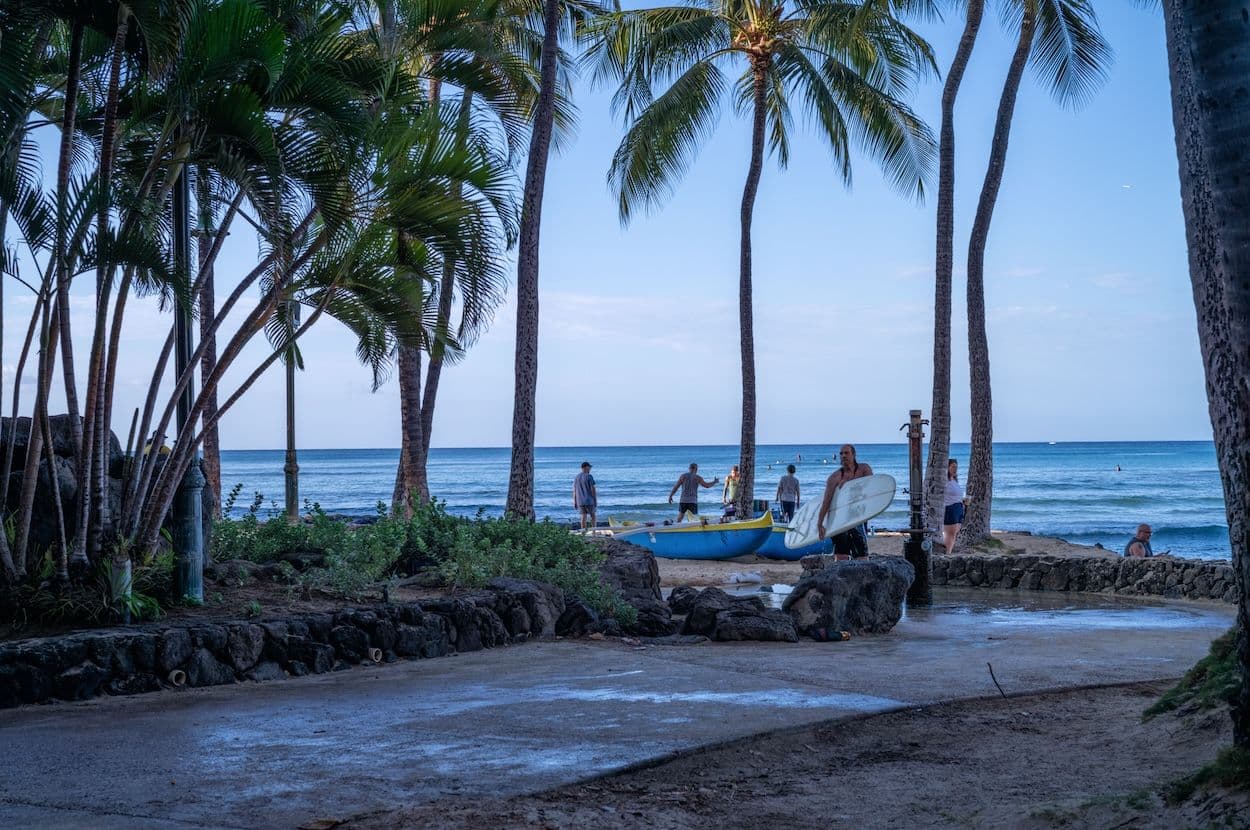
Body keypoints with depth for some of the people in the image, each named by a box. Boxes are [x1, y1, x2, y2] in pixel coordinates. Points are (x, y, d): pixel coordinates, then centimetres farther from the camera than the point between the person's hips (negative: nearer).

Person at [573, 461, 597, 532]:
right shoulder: (589, 477, -9)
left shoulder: (576, 477, 7)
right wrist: (595, 501, -5)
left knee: (584, 516, 7)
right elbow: (593, 489, -11)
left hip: (580, 501, 4)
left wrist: (574, 502, 12)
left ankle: (583, 532, 0)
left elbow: (574, 491, 8)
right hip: (589, 500, -4)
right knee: (592, 515, 11)